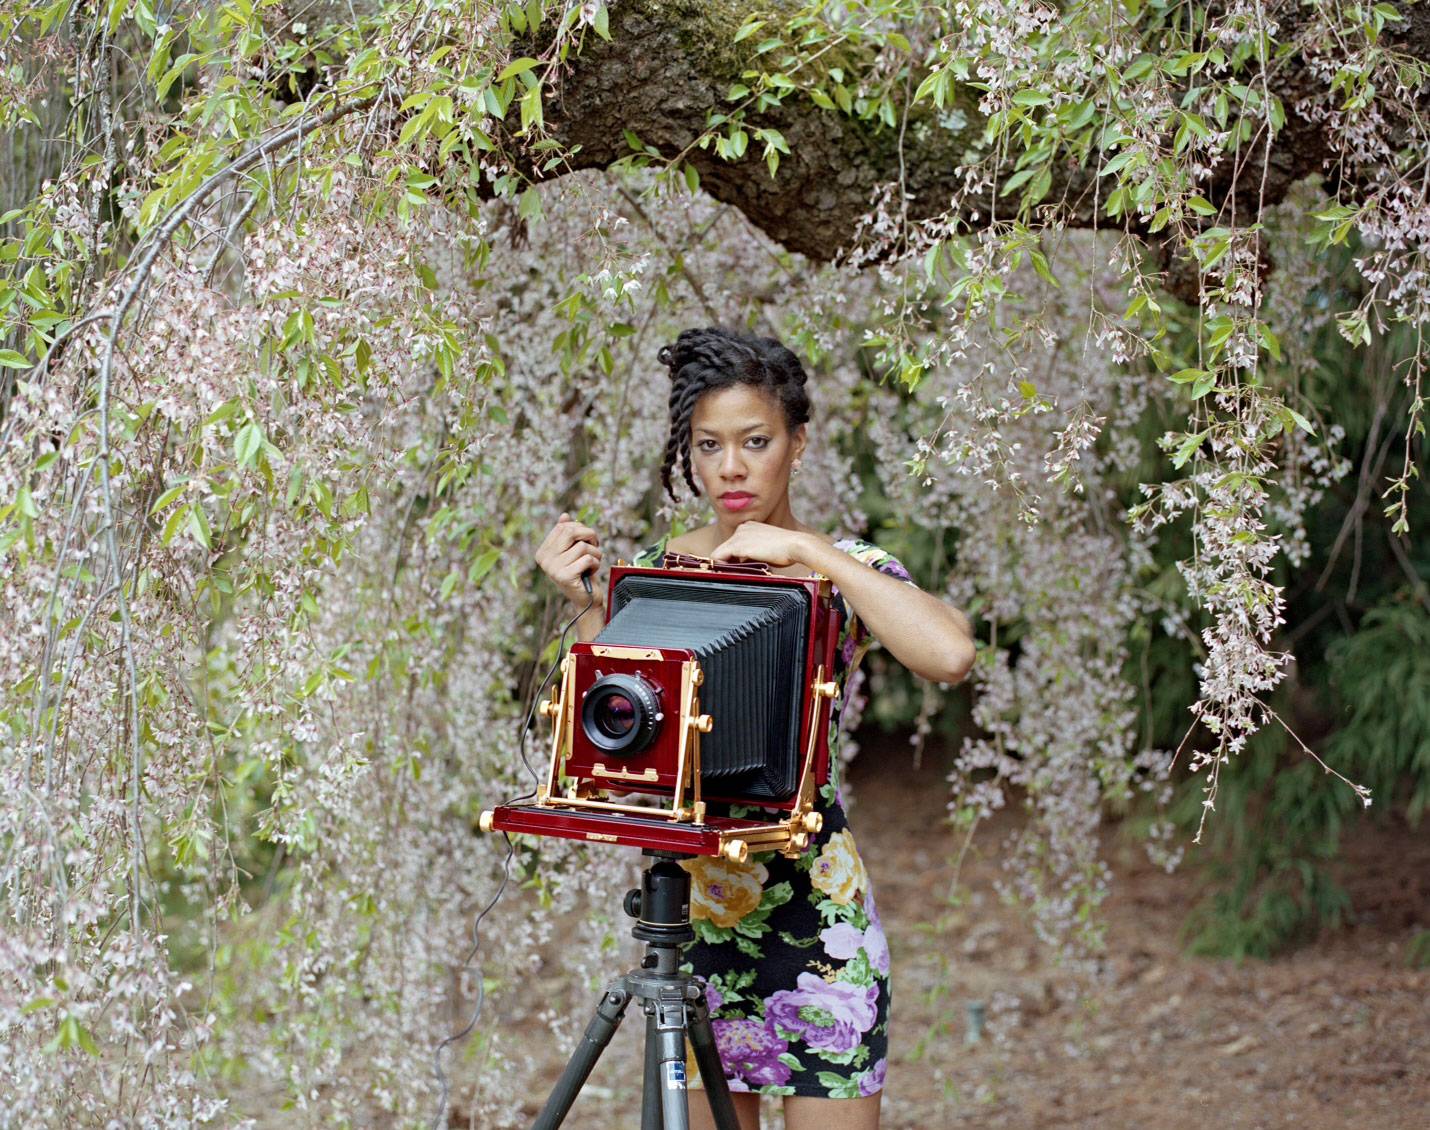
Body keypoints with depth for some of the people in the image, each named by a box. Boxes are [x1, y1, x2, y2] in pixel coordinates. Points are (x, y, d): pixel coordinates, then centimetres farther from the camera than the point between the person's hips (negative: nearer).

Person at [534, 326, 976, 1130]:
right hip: (688, 905, 3)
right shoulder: (657, 568, 6)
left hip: (812, 910, -3)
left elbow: (950, 655, -26)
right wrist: (588, 605, -9)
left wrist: (805, 549, -23)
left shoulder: (843, 569, -5)